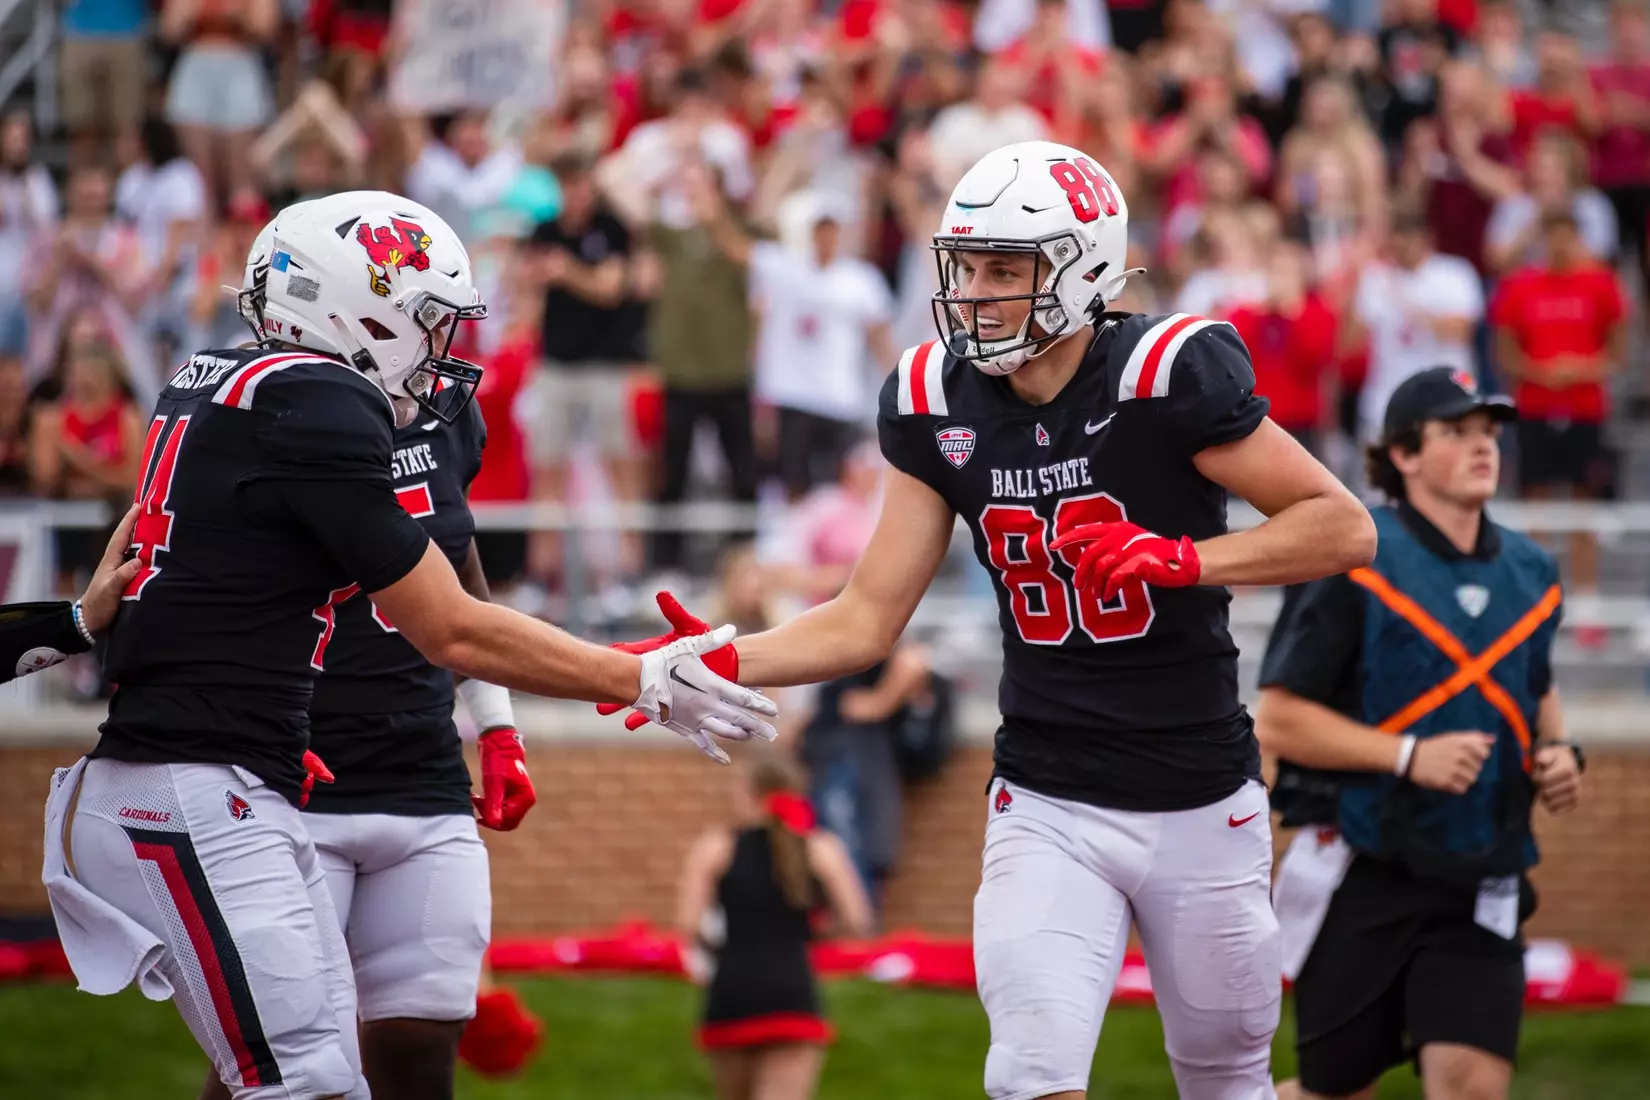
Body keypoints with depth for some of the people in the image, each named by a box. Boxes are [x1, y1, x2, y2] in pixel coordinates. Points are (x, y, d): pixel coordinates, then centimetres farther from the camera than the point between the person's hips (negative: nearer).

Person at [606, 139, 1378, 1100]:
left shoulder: (1166, 376, -16)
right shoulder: (941, 402, -2)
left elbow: (1345, 527, -13)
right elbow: (867, 621, 1)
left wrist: (1183, 559, -25)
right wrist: (717, 662, -13)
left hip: (1200, 805, -2)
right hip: (1047, 808, 2)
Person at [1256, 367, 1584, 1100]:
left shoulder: (1529, 575, 9)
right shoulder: (1353, 564, -9)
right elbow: (1277, 719, -12)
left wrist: (1558, 752, 6)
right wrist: (1409, 756, -20)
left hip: (1480, 891, 4)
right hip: (1362, 878, -4)